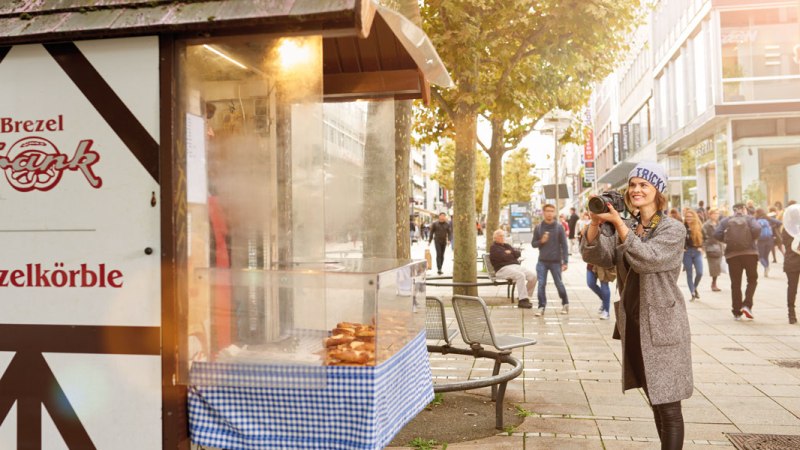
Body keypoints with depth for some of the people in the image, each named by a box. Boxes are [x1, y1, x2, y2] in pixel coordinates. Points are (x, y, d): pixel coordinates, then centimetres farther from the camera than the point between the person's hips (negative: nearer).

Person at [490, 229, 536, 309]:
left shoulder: (506, 246, 27)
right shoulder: (494, 248, 3)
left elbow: (519, 253, 15)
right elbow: (504, 257, -13)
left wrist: (510, 252, -3)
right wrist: (513, 255, 5)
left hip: (516, 266, 8)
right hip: (503, 268, -8)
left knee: (533, 275, -13)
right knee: (521, 275, -34)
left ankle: (525, 297, -4)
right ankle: (522, 300, -34)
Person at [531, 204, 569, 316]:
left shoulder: (559, 227, -2)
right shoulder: (538, 228, 4)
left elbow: (564, 245, -3)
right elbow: (533, 243, 9)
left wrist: (565, 261, -8)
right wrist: (541, 241, -13)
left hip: (556, 261, -2)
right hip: (542, 261, 2)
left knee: (559, 284, 8)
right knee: (541, 284, -3)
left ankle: (565, 303, 27)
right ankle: (541, 306, 6)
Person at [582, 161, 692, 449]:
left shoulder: (673, 229, -8)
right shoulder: (625, 227, 8)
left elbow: (645, 259, -25)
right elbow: (594, 256, -6)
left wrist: (617, 222, -29)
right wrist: (595, 223, -21)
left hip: (662, 328, -6)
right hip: (632, 325, 6)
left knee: (668, 406, -2)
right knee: (655, 401, 18)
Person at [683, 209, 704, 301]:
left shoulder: (699, 227, 3)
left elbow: (704, 237, 13)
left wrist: (701, 247, 1)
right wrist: (681, 248, -13)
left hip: (697, 252, 2)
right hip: (686, 252, -2)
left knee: (699, 273, -6)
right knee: (689, 274, 2)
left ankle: (695, 288, 22)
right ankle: (692, 293, 9)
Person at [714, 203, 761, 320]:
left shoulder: (725, 220, 8)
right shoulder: (749, 218, 4)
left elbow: (717, 234, -5)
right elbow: (757, 229, -15)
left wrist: (727, 240, 10)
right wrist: (752, 239, 2)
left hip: (732, 254, 2)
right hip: (749, 253, -1)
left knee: (735, 284, 7)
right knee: (752, 280, 14)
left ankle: (737, 312, 8)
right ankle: (747, 305, -5)